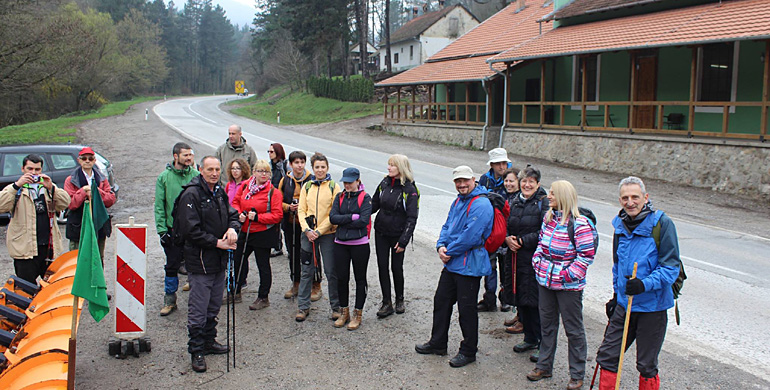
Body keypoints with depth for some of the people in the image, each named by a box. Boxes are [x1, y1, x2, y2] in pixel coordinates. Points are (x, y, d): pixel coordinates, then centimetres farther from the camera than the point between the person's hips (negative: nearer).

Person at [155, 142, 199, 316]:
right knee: (172, 266, 7)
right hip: (173, 229, 0)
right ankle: (170, 299, 19)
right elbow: (159, 205, 1)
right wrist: (162, 229, -6)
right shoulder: (164, 177, 1)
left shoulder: (197, 176, 1)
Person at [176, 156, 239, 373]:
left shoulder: (220, 192, 10)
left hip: (219, 260, 8)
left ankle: (209, 341, 33)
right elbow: (190, 230, -18)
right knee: (198, 310, -1)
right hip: (200, 261, -8)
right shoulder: (191, 194, -14)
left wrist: (232, 227, -6)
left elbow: (232, 214, 17)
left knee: (214, 306, 18)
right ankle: (196, 351, 10)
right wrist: (217, 243, -18)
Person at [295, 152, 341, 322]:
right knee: (306, 271, 7)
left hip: (327, 233, -3)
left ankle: (336, 306, 15)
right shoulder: (307, 186, 9)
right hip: (308, 234, 3)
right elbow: (301, 210, 6)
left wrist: (319, 231, -12)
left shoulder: (334, 187, -2)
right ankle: (303, 307, 18)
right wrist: (307, 229, -8)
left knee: (331, 272, 2)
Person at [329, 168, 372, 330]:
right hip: (340, 243, 4)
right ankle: (344, 312, 23)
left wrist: (343, 223, -9)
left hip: (359, 244, -4)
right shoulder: (339, 197, 9)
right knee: (341, 278, 7)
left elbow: (364, 220, -16)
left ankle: (357, 314, 18)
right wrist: (352, 217, -14)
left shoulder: (365, 197, -3)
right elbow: (333, 217, -4)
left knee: (360, 279, 7)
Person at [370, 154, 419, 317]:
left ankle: (400, 299, 28)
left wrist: (403, 241, -19)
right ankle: (386, 303, 14)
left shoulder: (409, 189, -13)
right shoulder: (384, 183, 3)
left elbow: (412, 218, -14)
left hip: (397, 235, -4)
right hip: (381, 233, 5)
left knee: (396, 267, 6)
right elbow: (374, 204, 12)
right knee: (382, 267, 4)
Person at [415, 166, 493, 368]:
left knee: (466, 308, 1)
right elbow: (447, 226, 15)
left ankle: (468, 351, 16)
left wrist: (449, 252, -15)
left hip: (469, 266, -9)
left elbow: (470, 236, -23)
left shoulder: (481, 205, -17)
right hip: (452, 263, 9)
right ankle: (438, 343, 32)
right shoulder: (458, 202, 13)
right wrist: (441, 246, -4)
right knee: (441, 300, 17)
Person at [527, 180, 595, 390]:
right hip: (545, 281, 7)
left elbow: (586, 255, -16)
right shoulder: (549, 218, 6)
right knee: (547, 325, 18)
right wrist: (537, 261, 5)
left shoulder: (580, 224, -17)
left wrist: (569, 274, -18)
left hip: (568, 286, -7)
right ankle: (544, 365, 32)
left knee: (574, 329, 5)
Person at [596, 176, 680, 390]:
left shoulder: (662, 223, -13)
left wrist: (645, 284, -29)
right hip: (624, 304, 5)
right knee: (607, 356, 9)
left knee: (647, 366, 8)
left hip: (652, 307, -5)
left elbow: (671, 267, -15)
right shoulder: (620, 224, 6)